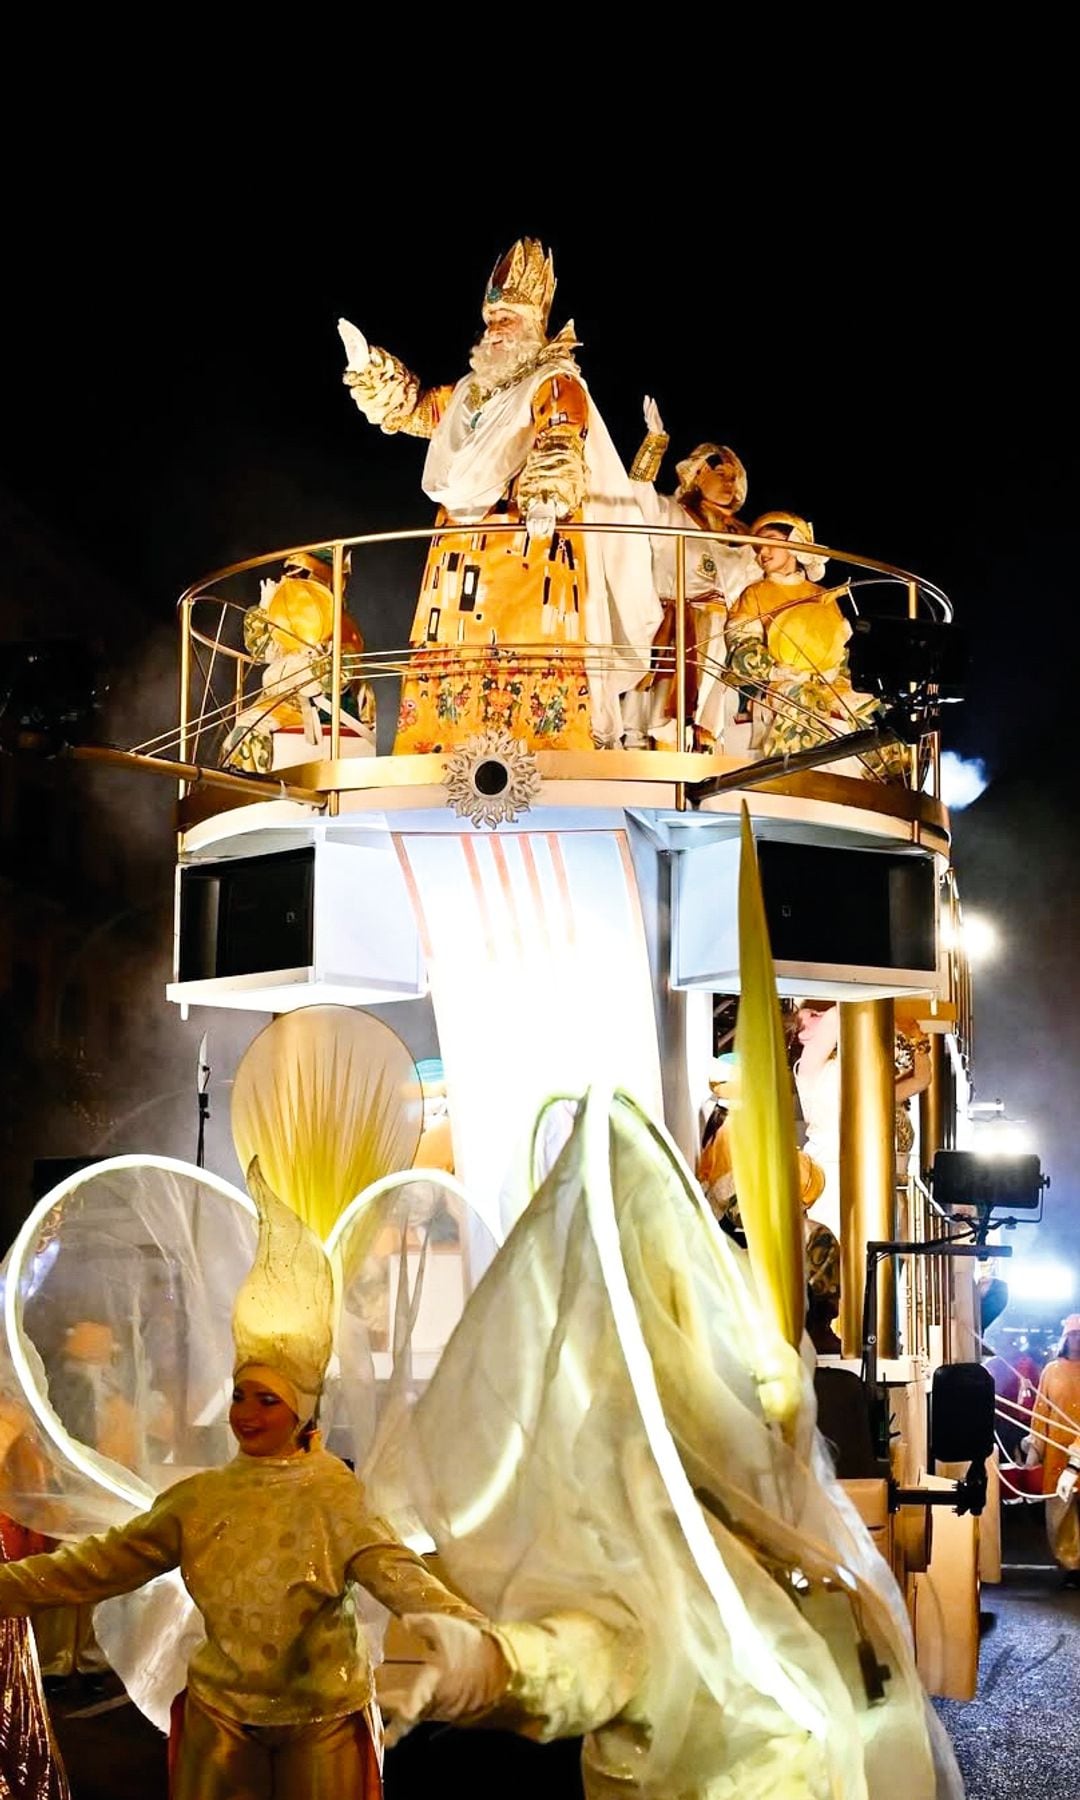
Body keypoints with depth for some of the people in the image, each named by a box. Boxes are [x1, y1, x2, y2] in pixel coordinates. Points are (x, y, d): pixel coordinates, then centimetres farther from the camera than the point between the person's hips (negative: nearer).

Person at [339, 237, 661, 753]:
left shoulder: (555, 385, 1)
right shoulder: (473, 390, 25)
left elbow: (560, 447, -19)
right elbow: (413, 408, 41)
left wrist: (547, 496, -40)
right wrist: (366, 363, 25)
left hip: (528, 553, -8)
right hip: (463, 557, 8)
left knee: (530, 663, -18)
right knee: (453, 663, 0)